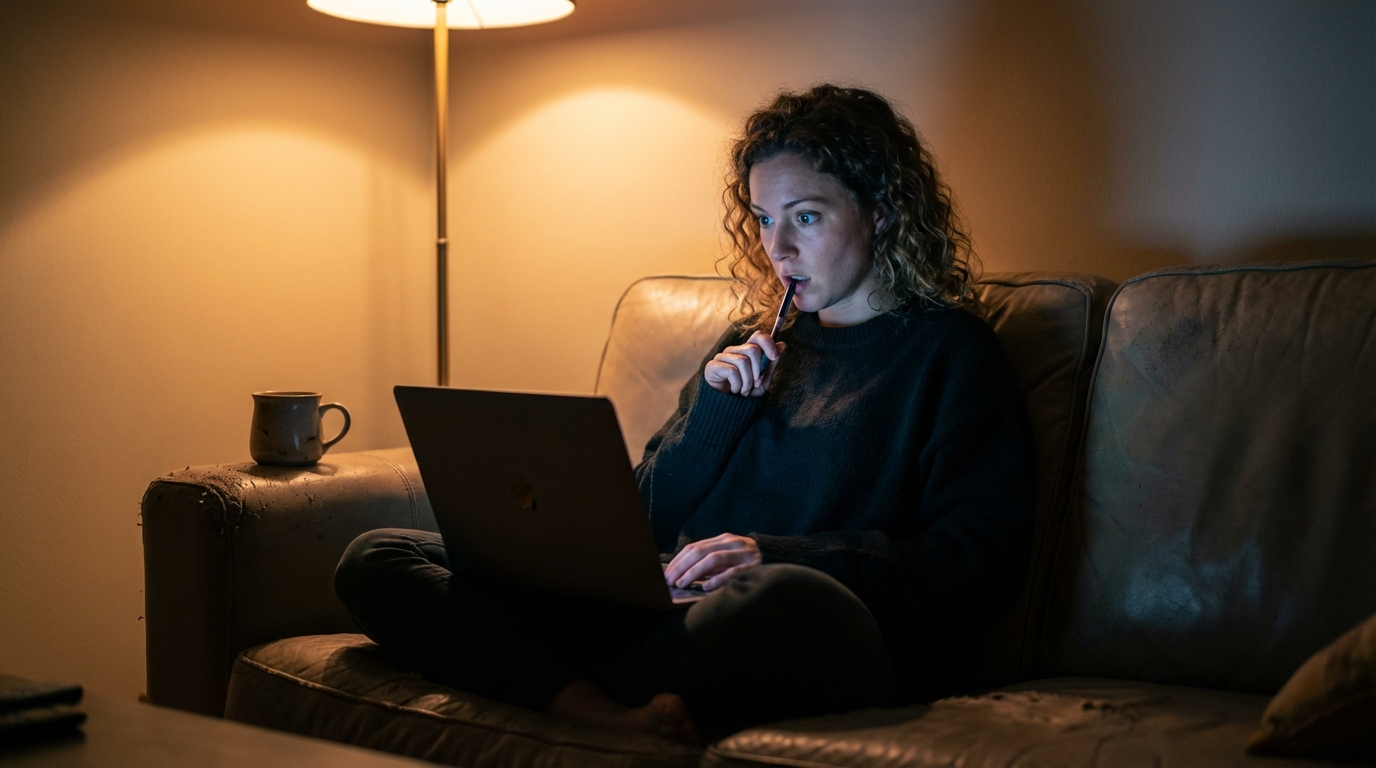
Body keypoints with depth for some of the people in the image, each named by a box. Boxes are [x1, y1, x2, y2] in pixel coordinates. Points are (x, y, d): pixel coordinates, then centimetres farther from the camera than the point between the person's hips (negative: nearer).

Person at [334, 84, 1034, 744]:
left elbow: (982, 558, -5)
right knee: (374, 561, -10)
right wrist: (716, 406, 5)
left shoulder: (950, 352, 8)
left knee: (786, 600, -46)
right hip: (664, 613, 7)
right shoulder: (753, 346, 26)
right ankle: (605, 715, -34)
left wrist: (778, 555, -15)